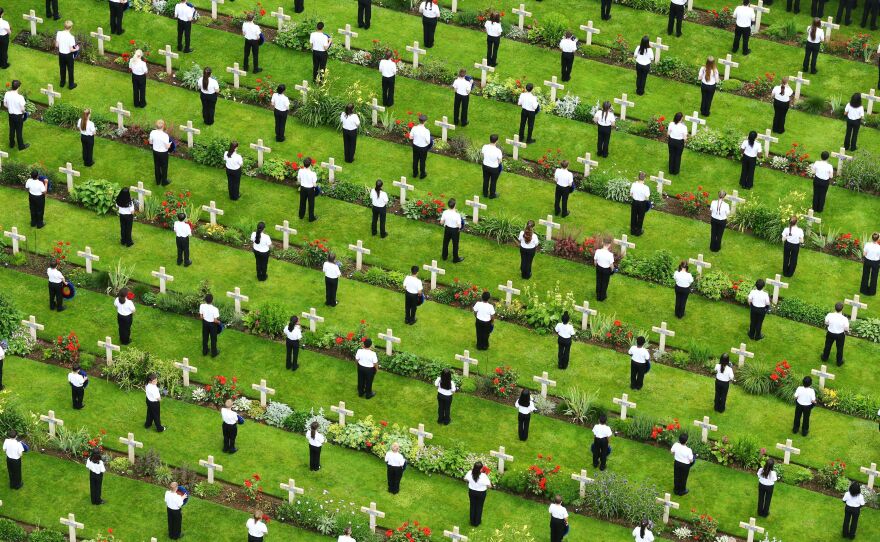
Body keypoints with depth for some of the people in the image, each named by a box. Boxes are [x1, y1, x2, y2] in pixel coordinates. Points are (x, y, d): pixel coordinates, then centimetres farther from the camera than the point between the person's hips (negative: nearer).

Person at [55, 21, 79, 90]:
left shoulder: (59, 33, -15)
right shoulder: (71, 37, -28)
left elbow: (56, 45, -5)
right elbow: (71, 49, -22)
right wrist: (76, 49, -1)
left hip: (61, 54, 4)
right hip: (68, 55, -4)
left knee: (62, 69, 24)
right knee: (70, 70, 16)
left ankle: (62, 83, 41)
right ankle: (71, 85, 30)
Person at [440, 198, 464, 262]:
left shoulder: (445, 213, -17)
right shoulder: (457, 215, -28)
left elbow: (441, 222, -7)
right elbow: (459, 226, -24)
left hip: (447, 229, 4)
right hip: (455, 230, -4)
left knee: (445, 243, 24)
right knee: (455, 244, 14)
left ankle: (444, 256, 41)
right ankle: (455, 259, 29)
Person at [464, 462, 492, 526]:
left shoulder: (470, 473, -20)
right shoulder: (483, 476, -32)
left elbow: (465, 479, 0)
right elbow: (489, 486, -23)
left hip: (472, 492, 3)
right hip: (481, 493, -3)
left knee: (472, 506, 23)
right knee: (479, 507, 19)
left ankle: (472, 521, 38)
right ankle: (477, 522, 34)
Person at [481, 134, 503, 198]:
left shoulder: (485, 147, -21)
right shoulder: (498, 151, -32)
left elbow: (482, 155, -3)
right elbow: (499, 162, -18)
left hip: (485, 166, 4)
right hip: (494, 168, -4)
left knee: (485, 180, 27)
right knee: (493, 182, 22)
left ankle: (485, 193, 46)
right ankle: (492, 195, 42)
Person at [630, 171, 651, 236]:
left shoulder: (633, 185, -18)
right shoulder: (646, 188, -28)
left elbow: (630, 194, -5)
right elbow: (647, 198, -20)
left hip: (634, 202, 3)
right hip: (642, 203, -3)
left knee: (633, 216, 23)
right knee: (640, 218, 18)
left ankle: (633, 230, 39)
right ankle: (638, 231, 34)